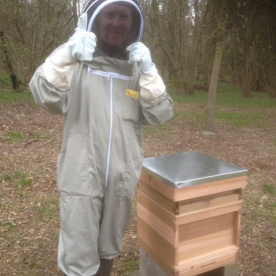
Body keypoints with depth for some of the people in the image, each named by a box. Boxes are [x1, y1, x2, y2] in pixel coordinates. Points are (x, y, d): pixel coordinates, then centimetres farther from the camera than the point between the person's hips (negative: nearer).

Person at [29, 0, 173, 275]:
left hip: (122, 176, 3)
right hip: (81, 175, -3)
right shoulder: (78, 61, -4)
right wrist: (66, 54, -25)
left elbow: (159, 114, -3)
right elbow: (46, 97, -16)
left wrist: (148, 70, -13)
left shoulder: (137, 67, 4)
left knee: (109, 247, 22)